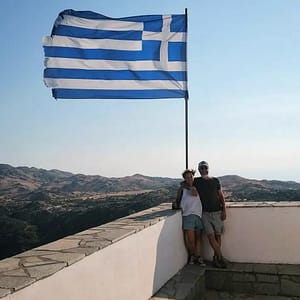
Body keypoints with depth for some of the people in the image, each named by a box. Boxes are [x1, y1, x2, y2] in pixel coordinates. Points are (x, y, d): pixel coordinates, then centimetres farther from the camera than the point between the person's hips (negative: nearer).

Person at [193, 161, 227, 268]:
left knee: (217, 235, 1)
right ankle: (221, 258, -4)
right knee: (210, 235, -11)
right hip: (205, 213, -1)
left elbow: (221, 196, 10)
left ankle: (216, 258, 14)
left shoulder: (215, 180, 9)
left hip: (217, 212, 1)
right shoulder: (196, 181, 6)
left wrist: (224, 210, 1)